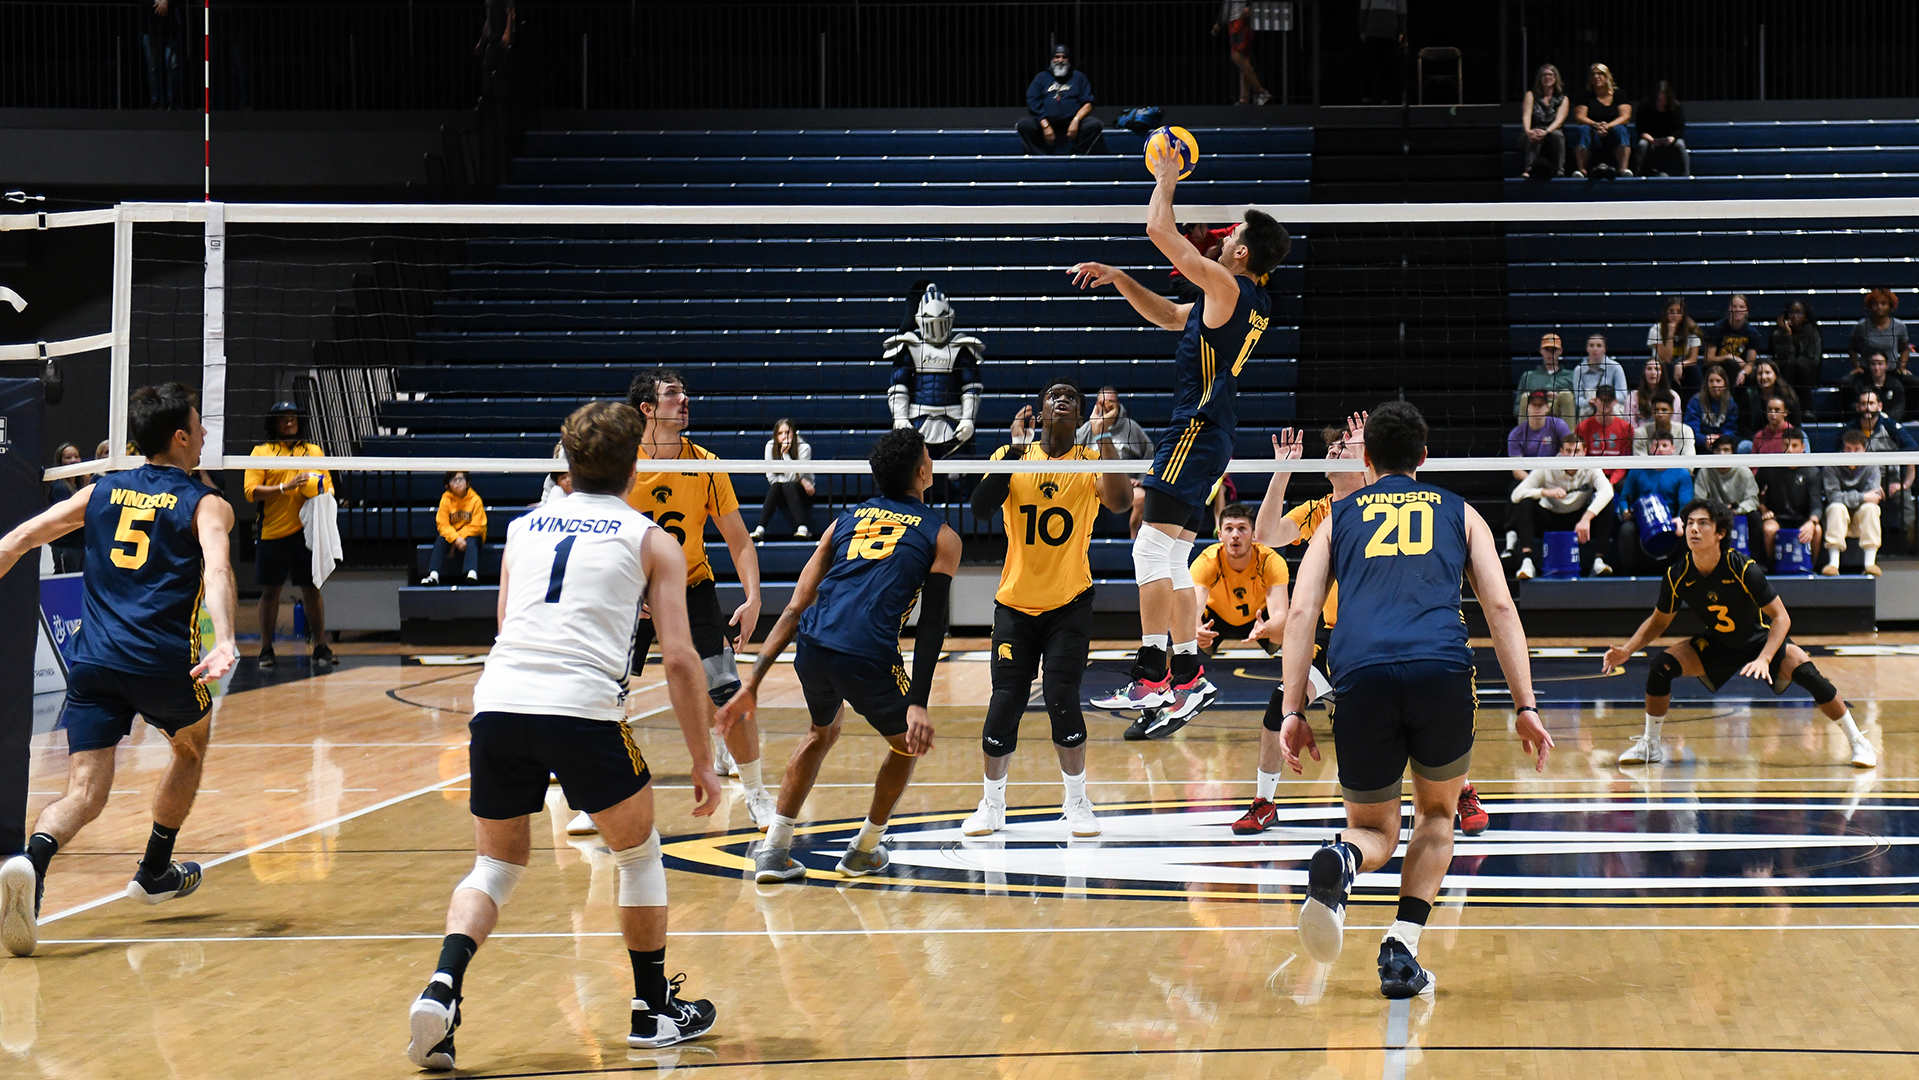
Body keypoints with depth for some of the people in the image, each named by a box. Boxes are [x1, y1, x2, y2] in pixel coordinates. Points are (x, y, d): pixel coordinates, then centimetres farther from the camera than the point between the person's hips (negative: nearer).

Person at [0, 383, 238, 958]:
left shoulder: (100, 492, 16)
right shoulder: (205, 505, 3)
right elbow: (216, 570, -17)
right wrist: (224, 643, -30)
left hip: (93, 662, 3)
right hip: (165, 662, -2)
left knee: (84, 792, -4)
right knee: (190, 749, 29)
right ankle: (154, 872, 38)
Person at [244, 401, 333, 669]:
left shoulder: (314, 451, 13)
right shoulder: (261, 452, 5)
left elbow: (328, 486, 16)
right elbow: (251, 491, -4)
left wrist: (322, 495, -8)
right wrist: (285, 487, -15)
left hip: (305, 529, 1)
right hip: (272, 532, -1)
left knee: (312, 588, 1)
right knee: (270, 590, 4)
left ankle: (320, 647, 7)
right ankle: (266, 649, 12)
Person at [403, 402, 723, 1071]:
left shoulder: (523, 528, 24)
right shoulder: (650, 540, 13)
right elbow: (679, 660, 7)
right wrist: (702, 761, 12)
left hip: (497, 702, 3)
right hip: (583, 708, -3)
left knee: (496, 866, 17)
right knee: (639, 853, 20)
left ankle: (441, 990, -7)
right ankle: (654, 1010, 27)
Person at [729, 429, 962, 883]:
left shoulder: (846, 521, 22)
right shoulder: (940, 537, 11)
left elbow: (796, 607, 16)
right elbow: (932, 626, 0)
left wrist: (752, 683, 14)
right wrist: (916, 704, -4)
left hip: (812, 648, 4)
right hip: (869, 658, -4)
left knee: (822, 732, 34)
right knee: (907, 743, 26)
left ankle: (774, 850, 26)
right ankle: (864, 850, 33)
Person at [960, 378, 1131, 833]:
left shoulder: (1092, 459, -1)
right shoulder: (1012, 457, 2)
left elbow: (1120, 502, -20)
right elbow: (980, 510, -12)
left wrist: (1104, 439, -25)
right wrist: (1012, 454, -20)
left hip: (1069, 604, -1)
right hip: (1015, 603, 1)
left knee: (1061, 697, -14)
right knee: (1005, 702, -3)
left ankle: (1076, 801, 5)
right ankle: (993, 804, 16)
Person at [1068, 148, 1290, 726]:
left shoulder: (1226, 285, -12)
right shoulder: (1252, 303, 16)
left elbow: (1159, 231, -11)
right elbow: (1170, 317, 28)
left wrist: (1166, 179, 5)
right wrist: (1118, 278, 22)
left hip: (1195, 433, -10)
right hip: (1211, 435, 10)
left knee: (1152, 546, -13)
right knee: (1174, 557, 13)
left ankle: (1152, 676, -18)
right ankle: (1188, 674, 13)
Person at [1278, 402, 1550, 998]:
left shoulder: (1339, 516, 25)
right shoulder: (1458, 512, 24)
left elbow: (1301, 611, 13)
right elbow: (1500, 606, 14)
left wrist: (1292, 710, 11)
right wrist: (1526, 707, 12)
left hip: (1361, 677, 0)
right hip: (1442, 671, 0)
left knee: (1376, 833, 16)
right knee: (1437, 813, 25)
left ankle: (1342, 857, -22)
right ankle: (1401, 949, 6)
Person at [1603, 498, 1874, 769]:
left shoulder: (1744, 569, -30)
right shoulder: (1677, 575, -19)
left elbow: (1781, 617, -25)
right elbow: (1659, 621, -1)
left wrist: (1763, 659, -40)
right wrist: (1628, 650, -16)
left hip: (1761, 641, -3)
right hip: (1717, 645, 3)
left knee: (1805, 673, -27)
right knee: (1661, 667, -17)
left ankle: (1858, 741, -10)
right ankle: (1650, 745, 2)